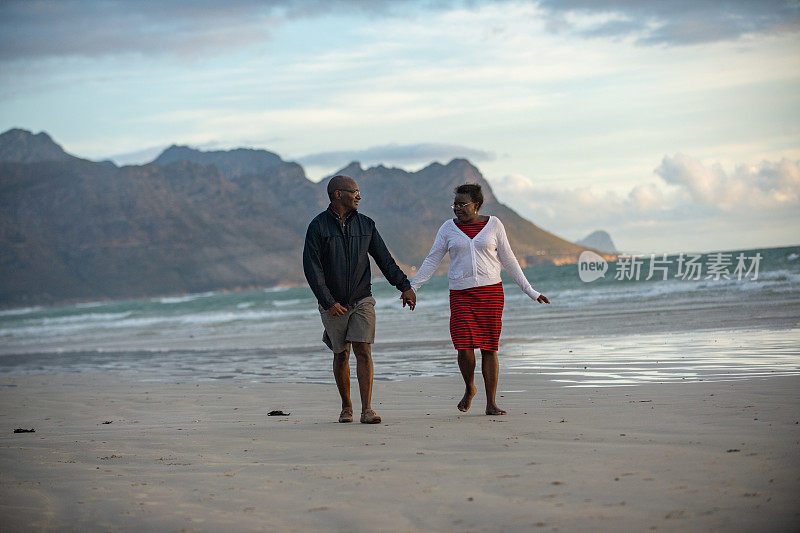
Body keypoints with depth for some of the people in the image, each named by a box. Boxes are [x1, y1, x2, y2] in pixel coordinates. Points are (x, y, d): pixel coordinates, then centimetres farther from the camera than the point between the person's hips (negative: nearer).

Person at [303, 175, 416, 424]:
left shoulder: (365, 224, 4)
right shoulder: (318, 226, -7)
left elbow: (384, 259, 8)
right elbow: (312, 269, -11)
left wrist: (404, 287, 2)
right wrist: (329, 302, -17)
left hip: (362, 301, 1)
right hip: (333, 305, -1)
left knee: (363, 352, -12)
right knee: (341, 356, 9)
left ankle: (367, 410, -14)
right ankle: (346, 407, 26)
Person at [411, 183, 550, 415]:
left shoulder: (493, 225, 4)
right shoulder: (449, 228, 6)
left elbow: (508, 260, 8)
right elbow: (432, 261, 7)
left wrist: (530, 291, 6)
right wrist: (411, 287, -1)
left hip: (490, 291, 0)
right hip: (461, 294, 0)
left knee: (489, 348, -3)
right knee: (464, 346, -12)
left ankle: (491, 404, 3)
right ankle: (469, 389, 16)